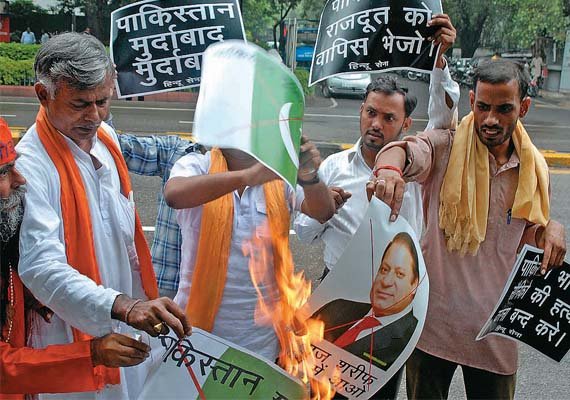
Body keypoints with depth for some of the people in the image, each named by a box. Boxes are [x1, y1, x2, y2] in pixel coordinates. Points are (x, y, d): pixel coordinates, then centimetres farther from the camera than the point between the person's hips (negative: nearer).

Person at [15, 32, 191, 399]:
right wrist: (125, 307, -47)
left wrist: (141, 303, 14)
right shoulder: (29, 166, -26)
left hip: (125, 329, 7)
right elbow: (42, 268, -35)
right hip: (70, 337, -7)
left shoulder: (106, 136, 1)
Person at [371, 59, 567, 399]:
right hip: (434, 317, -3)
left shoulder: (534, 169, 4)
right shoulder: (445, 148, -9)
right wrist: (389, 168, -56)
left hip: (495, 323, 3)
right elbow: (409, 150, -32)